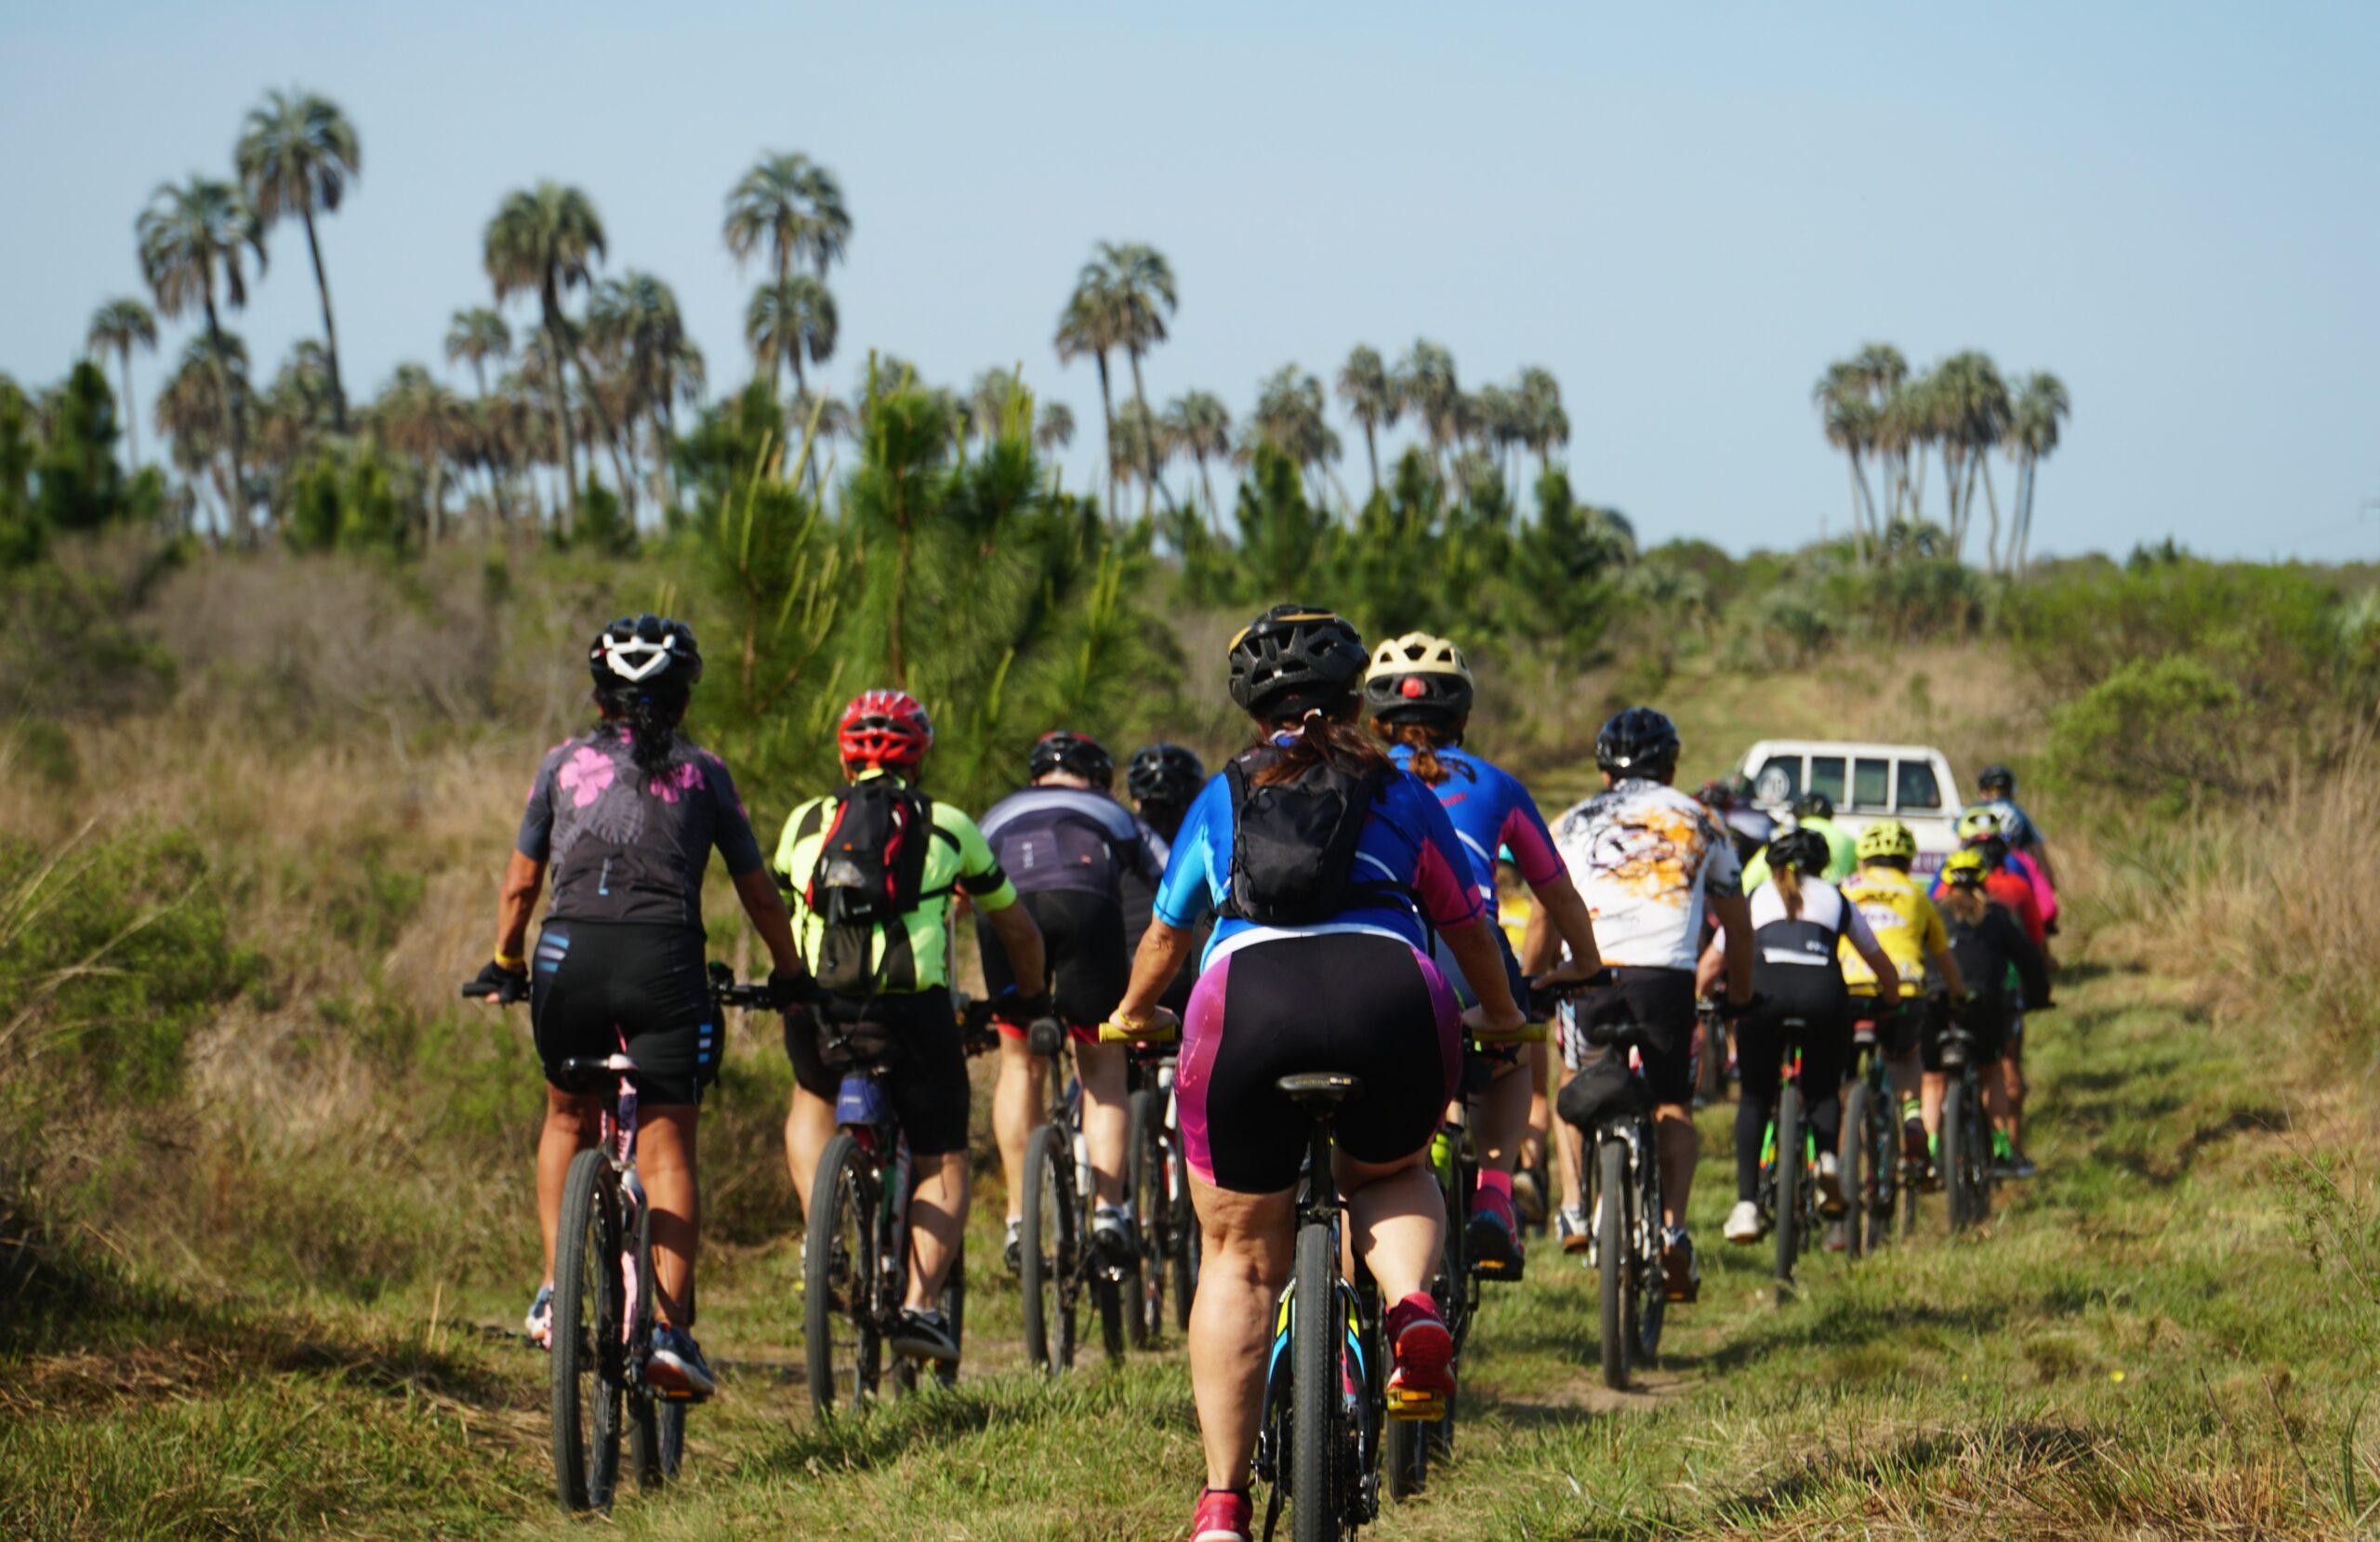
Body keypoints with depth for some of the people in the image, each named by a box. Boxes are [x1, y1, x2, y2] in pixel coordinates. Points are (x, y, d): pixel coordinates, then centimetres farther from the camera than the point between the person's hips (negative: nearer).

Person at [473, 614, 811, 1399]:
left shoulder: (564, 762, 15)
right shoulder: (702, 772, 13)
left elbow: (520, 884, 20)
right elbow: (758, 891, 17)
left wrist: (504, 964, 35)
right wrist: (790, 975, 31)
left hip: (571, 953, 1)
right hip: (664, 959, -1)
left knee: (569, 1119, 24)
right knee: (668, 1151, 2)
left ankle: (556, 1293, 12)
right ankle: (670, 1326, -12)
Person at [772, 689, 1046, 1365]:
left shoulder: (807, 821, 19)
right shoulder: (948, 827, 17)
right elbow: (1018, 929, 29)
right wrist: (1031, 997, 48)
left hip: (817, 1008, 1)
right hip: (913, 1007, -1)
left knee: (811, 1104, 33)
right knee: (943, 1162, 16)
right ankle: (921, 1304, -1)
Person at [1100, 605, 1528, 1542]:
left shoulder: (1220, 800, 27)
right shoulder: (1400, 795, 25)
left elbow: (1165, 937, 39)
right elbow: (1466, 928, 35)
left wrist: (1132, 1017, 59)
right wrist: (1500, 1016, 55)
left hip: (1247, 1002, 0)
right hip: (1391, 998, 0)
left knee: (1240, 1261, 13)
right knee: (1390, 1179, 29)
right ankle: (1413, 1308, -4)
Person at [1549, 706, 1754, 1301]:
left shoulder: (1572, 824, 20)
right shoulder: (1699, 822, 21)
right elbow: (1736, 921, 28)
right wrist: (1740, 993, 40)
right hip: (1666, 976, -1)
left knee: (1577, 1083, 26)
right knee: (1674, 1107, 11)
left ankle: (1575, 1207, 16)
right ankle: (1673, 1227, -7)